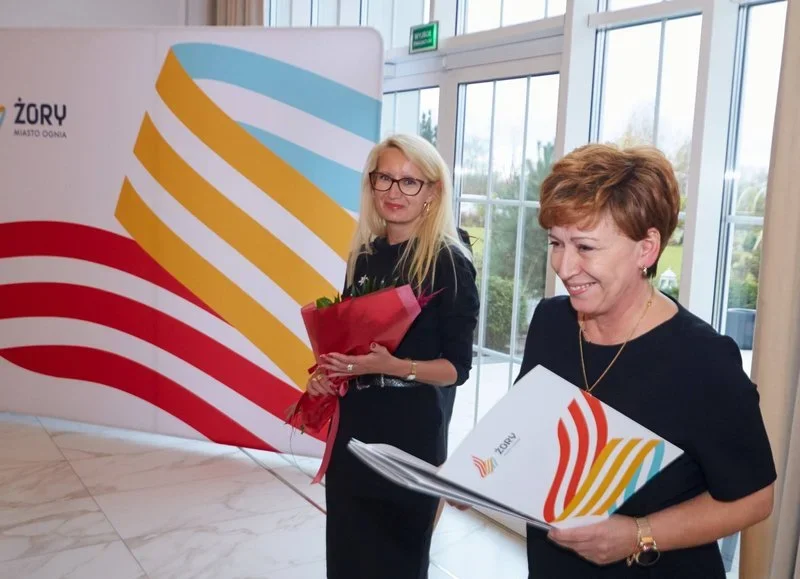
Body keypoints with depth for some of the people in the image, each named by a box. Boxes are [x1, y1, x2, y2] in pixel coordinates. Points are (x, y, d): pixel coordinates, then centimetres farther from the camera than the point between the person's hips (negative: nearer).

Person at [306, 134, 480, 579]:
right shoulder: (364, 255, 5)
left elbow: (458, 366, -12)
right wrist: (326, 371, -3)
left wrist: (394, 366, -26)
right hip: (352, 425, 6)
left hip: (411, 432, -5)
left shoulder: (449, 261, -12)